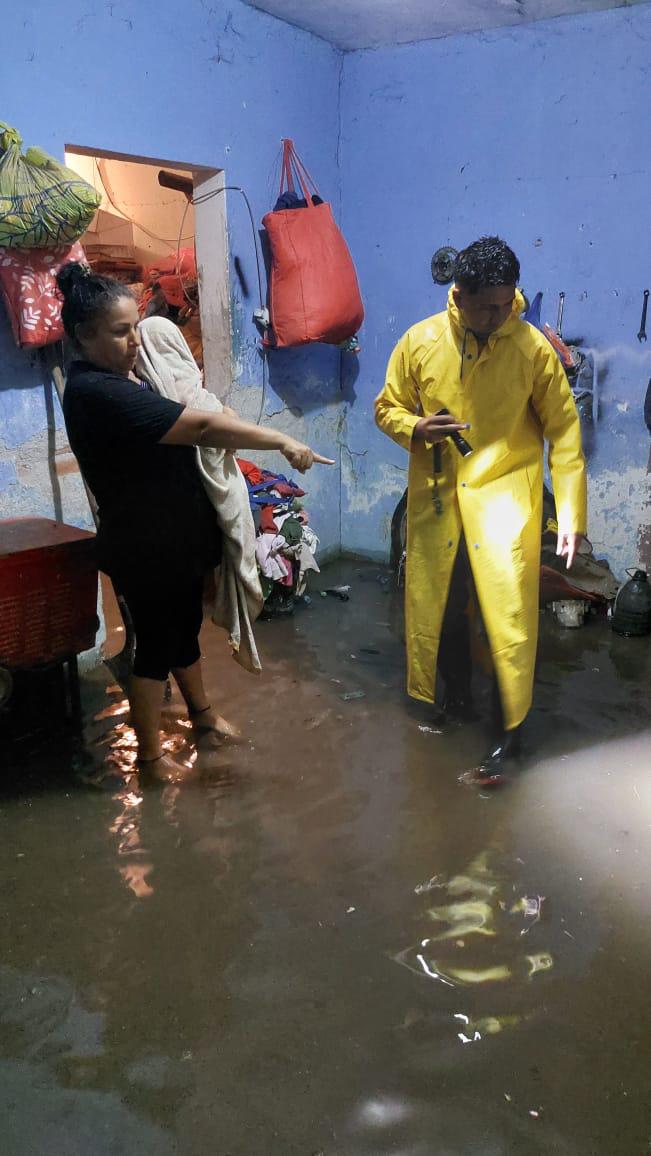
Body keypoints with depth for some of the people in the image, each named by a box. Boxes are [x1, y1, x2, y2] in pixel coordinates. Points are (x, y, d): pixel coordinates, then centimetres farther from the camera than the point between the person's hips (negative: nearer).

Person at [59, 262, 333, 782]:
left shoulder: (117, 375, 6)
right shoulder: (97, 392, -26)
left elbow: (177, 428, 19)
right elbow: (202, 426, -31)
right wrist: (283, 441, -29)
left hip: (177, 536, 9)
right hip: (146, 548, -9)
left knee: (186, 627, 23)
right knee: (156, 643, 5)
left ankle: (202, 711, 44)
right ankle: (149, 753, 24)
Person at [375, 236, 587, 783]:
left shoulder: (533, 348, -8)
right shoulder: (419, 342, -3)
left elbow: (564, 431, -5)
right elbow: (387, 408, 8)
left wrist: (571, 515, -10)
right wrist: (416, 428, -16)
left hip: (505, 493, -2)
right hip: (436, 498, 3)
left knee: (509, 612, -10)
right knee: (439, 605, 12)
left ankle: (509, 729, 8)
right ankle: (456, 696, 37)